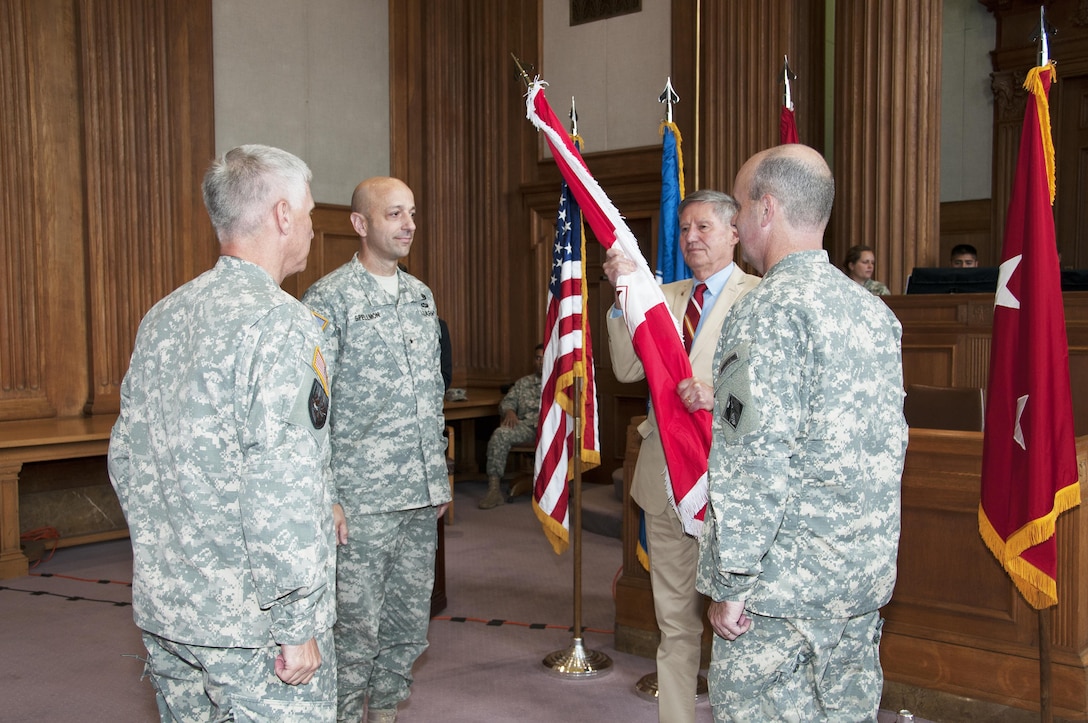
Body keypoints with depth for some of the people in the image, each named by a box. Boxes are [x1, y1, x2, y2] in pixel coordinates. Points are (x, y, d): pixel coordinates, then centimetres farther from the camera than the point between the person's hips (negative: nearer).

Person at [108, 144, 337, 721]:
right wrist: (296, 627, -17)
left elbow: (127, 459, 13)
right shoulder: (279, 324, -18)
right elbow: (281, 491, -23)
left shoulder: (160, 318, 7)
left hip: (163, 608, 8)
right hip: (250, 616, -8)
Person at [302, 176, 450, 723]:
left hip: (420, 494, 6)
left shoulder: (421, 295, 13)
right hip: (361, 498, -6)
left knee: (410, 622, 14)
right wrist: (323, 497, -15)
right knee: (358, 627, 2)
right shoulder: (328, 298, -8)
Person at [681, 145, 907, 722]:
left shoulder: (768, 310, -16)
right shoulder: (874, 311, 9)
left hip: (784, 586, -8)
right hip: (867, 579, 8)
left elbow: (757, 464, -21)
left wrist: (731, 585, -13)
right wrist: (726, 404, 21)